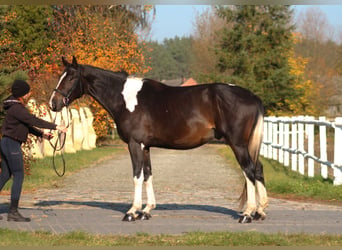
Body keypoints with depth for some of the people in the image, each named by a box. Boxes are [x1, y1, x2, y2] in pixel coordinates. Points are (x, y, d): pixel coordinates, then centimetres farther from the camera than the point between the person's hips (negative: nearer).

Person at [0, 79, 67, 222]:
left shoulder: (17, 107, 14)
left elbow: (27, 125, 21)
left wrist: (41, 134, 18)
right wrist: (55, 127, -21)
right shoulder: (16, 108, -18)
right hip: (12, 144, -10)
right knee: (18, 177, -7)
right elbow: (34, 121, -22)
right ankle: (13, 212, -6)